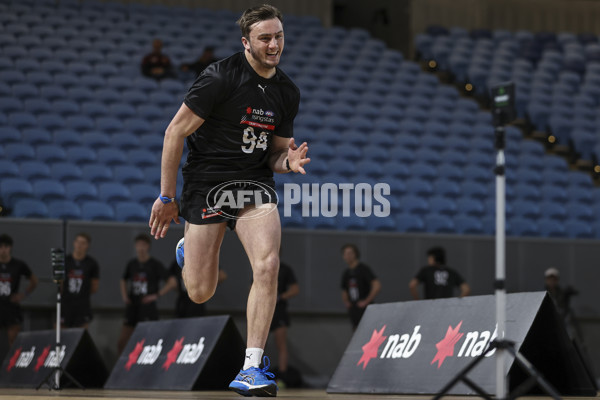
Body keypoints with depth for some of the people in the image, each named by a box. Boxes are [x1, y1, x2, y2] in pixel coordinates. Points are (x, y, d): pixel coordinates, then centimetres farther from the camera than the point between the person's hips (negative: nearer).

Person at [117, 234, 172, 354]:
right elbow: (124, 281, 26)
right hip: (132, 307, 5)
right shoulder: (132, 264, 10)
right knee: (122, 342, 1)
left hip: (148, 308, -5)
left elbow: (171, 282, -5)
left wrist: (156, 295, -11)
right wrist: (124, 296, 10)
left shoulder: (155, 265, -4)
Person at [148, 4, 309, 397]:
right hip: (205, 183, -4)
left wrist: (288, 161, -10)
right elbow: (175, 132, -9)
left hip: (254, 185, 4)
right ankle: (187, 250, 40)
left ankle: (252, 368, -17)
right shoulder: (220, 77, -14)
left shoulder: (288, 92, 5)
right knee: (200, 293, 0)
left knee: (268, 265, -23)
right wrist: (167, 197, -8)